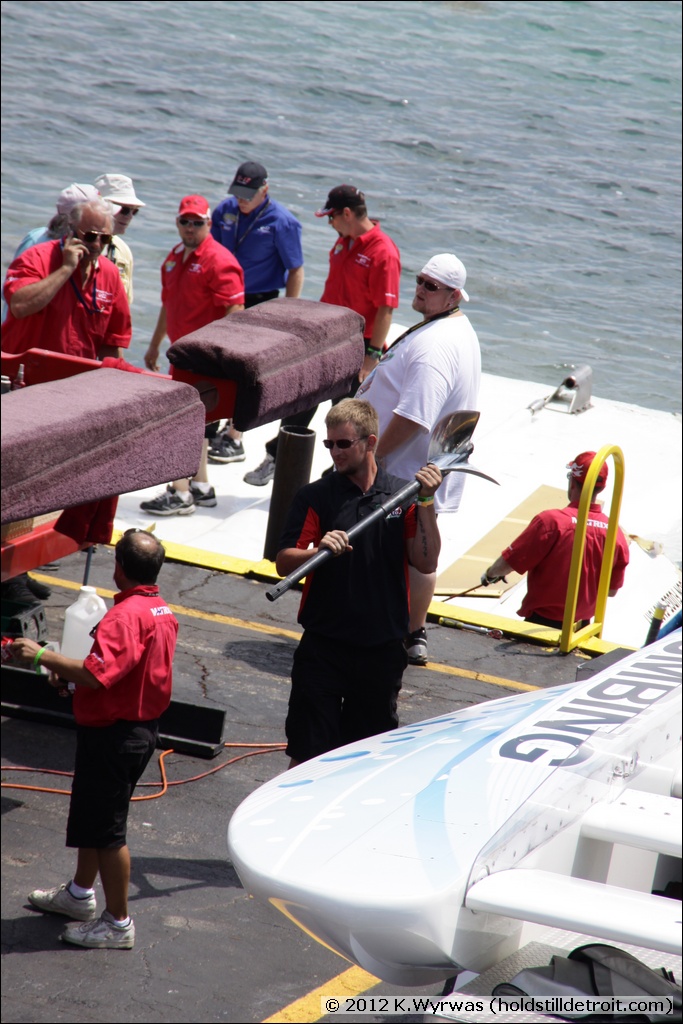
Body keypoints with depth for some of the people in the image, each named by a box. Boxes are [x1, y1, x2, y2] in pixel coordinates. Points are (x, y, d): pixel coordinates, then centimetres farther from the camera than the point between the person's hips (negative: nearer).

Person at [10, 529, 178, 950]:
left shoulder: (126, 616, -26)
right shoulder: (163, 612, 6)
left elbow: (97, 675, -35)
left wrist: (42, 655, -27)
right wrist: (71, 678, 11)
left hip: (113, 736, -10)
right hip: (142, 727, 10)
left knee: (106, 828, 1)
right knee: (90, 815, 25)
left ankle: (118, 923, 9)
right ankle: (80, 894, 41)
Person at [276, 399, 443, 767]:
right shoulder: (315, 497, -2)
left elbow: (426, 563, -4)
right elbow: (284, 563, -9)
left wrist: (426, 504, -13)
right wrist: (319, 551, -29)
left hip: (382, 649, 2)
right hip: (324, 644, -2)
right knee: (307, 753, -2)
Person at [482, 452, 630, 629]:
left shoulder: (550, 521, -20)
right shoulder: (616, 532, -6)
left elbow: (508, 562, -14)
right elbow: (612, 590, 5)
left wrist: (490, 574, 8)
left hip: (543, 620, -5)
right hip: (582, 625, 5)